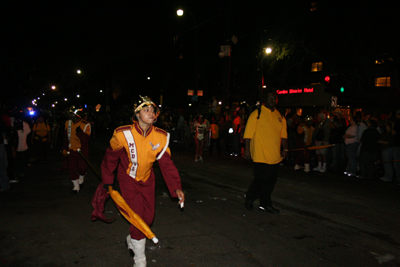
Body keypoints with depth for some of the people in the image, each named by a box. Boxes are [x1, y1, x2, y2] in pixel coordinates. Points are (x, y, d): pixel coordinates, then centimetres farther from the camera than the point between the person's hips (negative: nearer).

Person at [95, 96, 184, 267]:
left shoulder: (161, 137, -14)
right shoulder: (123, 134, -22)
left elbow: (167, 164, -10)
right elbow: (111, 157, -6)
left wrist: (176, 188, -18)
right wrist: (107, 181, 4)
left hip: (147, 181, 4)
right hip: (128, 180, -4)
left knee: (148, 218, 11)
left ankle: (132, 239, 44)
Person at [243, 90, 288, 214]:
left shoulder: (280, 117, 14)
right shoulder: (256, 114, -4)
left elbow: (283, 135, 18)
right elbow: (248, 133, -7)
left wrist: (285, 149, 8)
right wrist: (247, 149, -12)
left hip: (274, 155, 6)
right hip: (260, 155, -6)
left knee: (271, 180, 9)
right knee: (261, 178, -6)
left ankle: (265, 204, 23)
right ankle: (249, 196, 21)